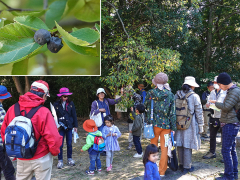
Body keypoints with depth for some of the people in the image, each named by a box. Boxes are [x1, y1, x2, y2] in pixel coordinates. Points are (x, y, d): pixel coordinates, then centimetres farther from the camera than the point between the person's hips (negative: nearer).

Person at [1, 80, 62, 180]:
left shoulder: (12, 109, -6)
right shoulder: (43, 112, -20)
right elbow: (53, 138, -22)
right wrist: (55, 152, -2)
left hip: (21, 159, 4)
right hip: (42, 158, -4)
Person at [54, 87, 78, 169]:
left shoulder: (71, 103, 2)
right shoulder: (56, 104, -5)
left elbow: (74, 115, 6)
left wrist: (75, 126, 5)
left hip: (69, 126, 2)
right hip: (60, 127, -2)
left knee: (69, 144, 10)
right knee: (60, 144, 2)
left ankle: (69, 158, 26)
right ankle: (60, 160, 16)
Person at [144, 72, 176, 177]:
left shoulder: (151, 93, -5)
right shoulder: (170, 95, -4)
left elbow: (145, 106, 5)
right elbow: (172, 112, -4)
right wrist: (173, 127, 0)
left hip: (154, 123, 0)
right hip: (166, 125, 0)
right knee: (164, 148, 9)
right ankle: (162, 171, 16)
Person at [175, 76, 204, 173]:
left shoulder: (177, 95, 4)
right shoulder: (194, 96, -9)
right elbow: (199, 112, -6)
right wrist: (200, 126, 3)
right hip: (189, 124, -5)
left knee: (180, 144, 13)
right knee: (187, 145, 2)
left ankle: (181, 164, 27)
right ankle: (187, 167, 11)